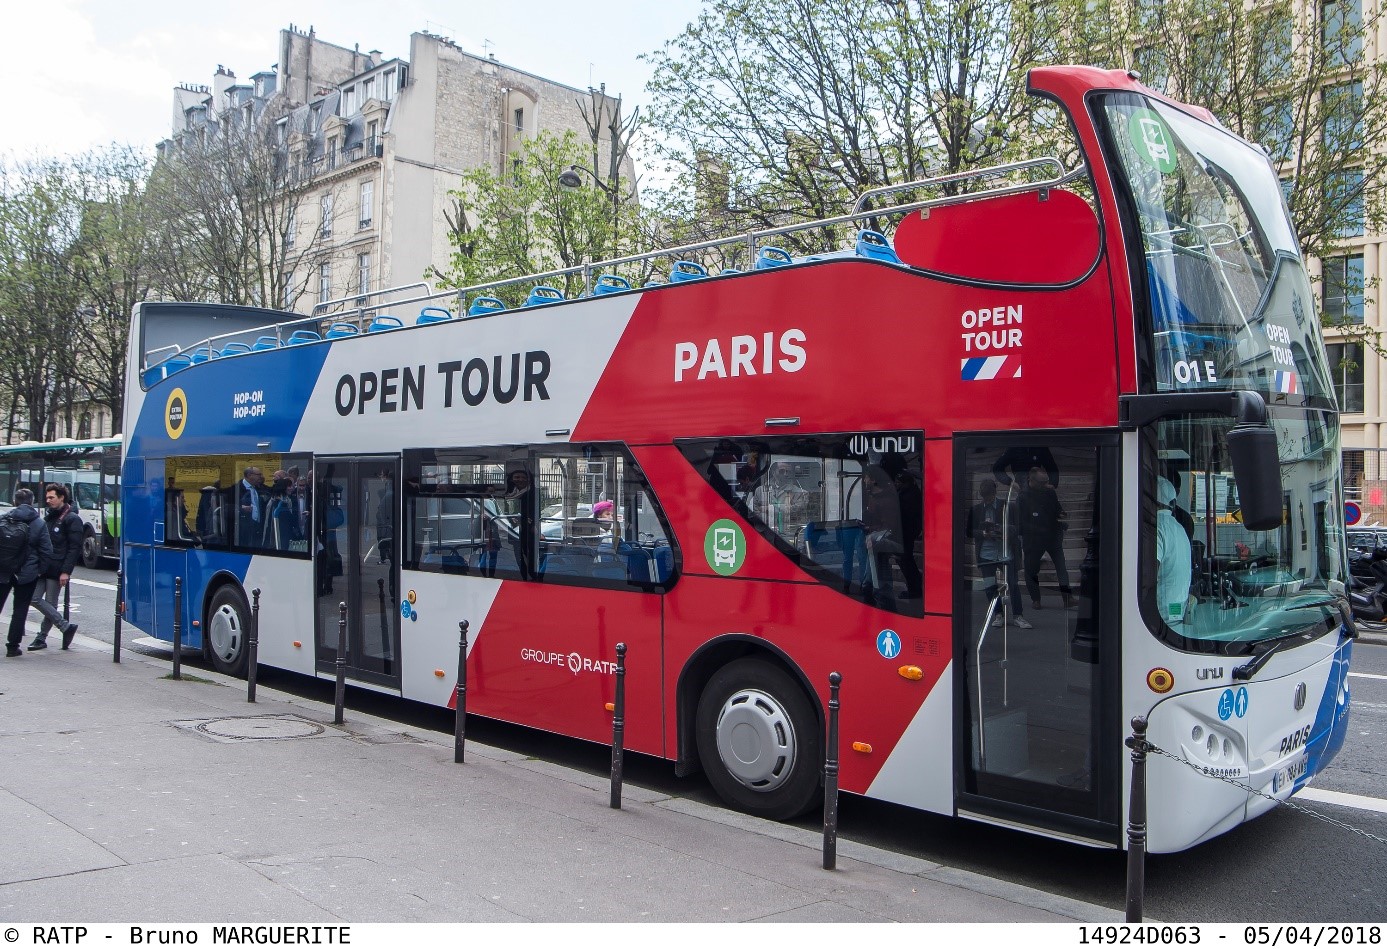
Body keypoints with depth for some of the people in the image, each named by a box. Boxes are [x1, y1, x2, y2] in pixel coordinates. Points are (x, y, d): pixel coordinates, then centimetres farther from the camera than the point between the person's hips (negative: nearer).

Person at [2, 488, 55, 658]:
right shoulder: (39, 523, -7)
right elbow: (47, 551, -8)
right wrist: (40, 570, 3)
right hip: (26, 574, -2)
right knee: (20, 609, 7)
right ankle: (13, 646, 6)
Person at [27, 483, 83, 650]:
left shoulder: (72, 519, -7)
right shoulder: (49, 517, 18)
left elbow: (75, 548, -12)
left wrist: (66, 571, -18)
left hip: (56, 570, -8)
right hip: (42, 567, 8)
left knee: (50, 603, -3)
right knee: (35, 599, -1)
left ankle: (41, 638, 8)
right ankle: (66, 627, 5)